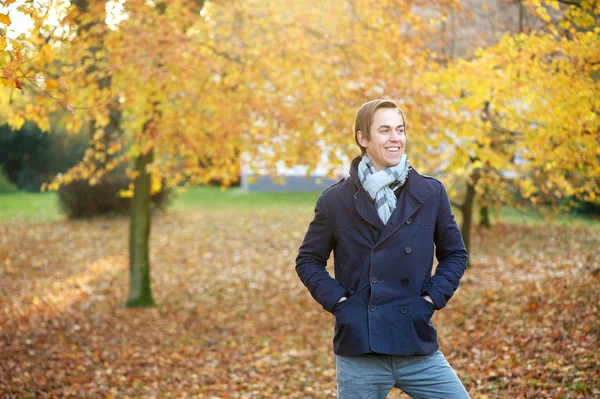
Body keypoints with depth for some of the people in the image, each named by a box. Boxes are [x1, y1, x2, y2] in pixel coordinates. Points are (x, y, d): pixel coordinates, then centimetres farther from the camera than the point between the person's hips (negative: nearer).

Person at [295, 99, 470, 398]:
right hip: (359, 352, -1)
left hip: (418, 348, 1)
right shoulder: (335, 200, 0)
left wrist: (433, 298, 0)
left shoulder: (431, 193, 3)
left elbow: (455, 254, 13)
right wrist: (337, 301, -4)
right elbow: (308, 261, 9)